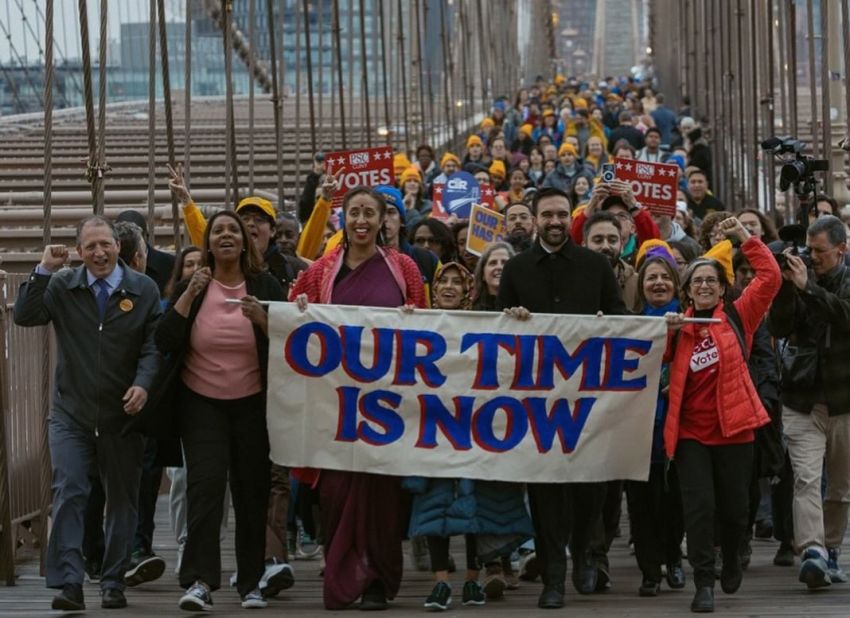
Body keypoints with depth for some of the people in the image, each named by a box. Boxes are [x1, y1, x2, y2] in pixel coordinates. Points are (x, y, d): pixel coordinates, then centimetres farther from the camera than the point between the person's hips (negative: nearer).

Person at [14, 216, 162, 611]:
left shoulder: (143, 289, 1)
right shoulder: (63, 285, 3)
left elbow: (153, 344, -4)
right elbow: (24, 316, -9)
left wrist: (143, 384, -21)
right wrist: (44, 271, -16)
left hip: (123, 413, 1)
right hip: (71, 412, -1)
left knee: (122, 500, 8)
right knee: (69, 494, -11)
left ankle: (114, 583, 19)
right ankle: (68, 584, -14)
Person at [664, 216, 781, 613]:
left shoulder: (737, 317, 3)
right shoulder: (680, 325, 8)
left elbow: (770, 277, -6)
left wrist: (745, 237, -8)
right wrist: (667, 333, -11)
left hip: (733, 428, -1)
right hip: (690, 431, 1)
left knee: (734, 507, 9)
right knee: (699, 506, -8)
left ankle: (731, 561, 37)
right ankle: (704, 583, -4)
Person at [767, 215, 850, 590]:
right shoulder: (801, 278, 5)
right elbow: (779, 328, -3)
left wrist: (807, 288, -23)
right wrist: (786, 287, -16)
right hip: (803, 399, 0)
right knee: (806, 478, -15)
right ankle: (812, 552, -24)